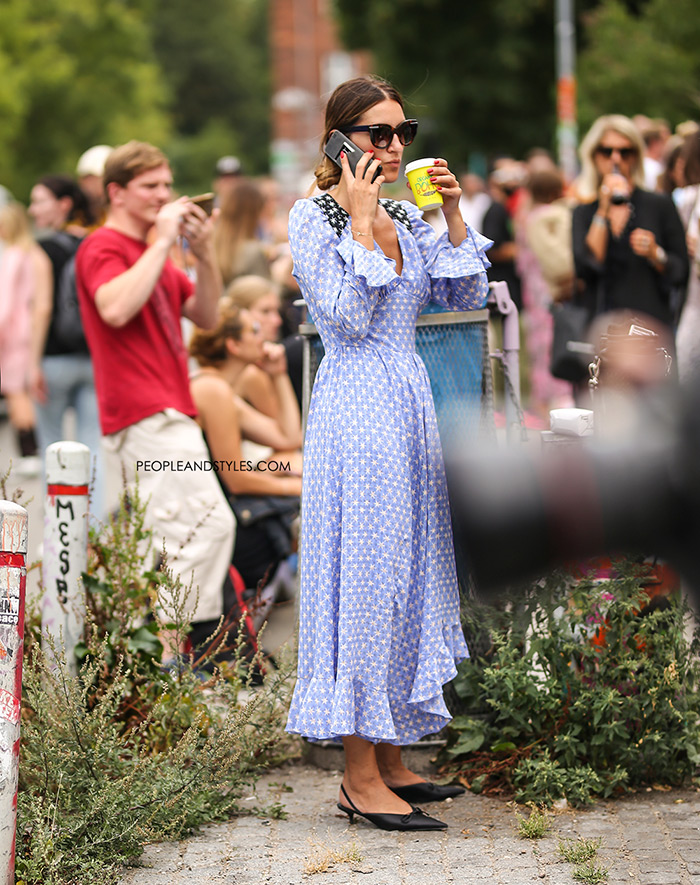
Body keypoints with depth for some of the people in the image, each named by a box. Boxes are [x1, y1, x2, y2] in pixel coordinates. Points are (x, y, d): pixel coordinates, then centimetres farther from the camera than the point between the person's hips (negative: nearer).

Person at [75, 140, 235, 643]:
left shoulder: (151, 252, 25)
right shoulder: (104, 247, -5)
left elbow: (206, 316, 19)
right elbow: (116, 308, -27)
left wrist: (205, 255, 2)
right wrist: (162, 243, -20)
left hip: (165, 412, 10)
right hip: (146, 413, -10)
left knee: (171, 538, 10)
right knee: (210, 524, -18)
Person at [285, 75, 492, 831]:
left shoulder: (405, 218, 13)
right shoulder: (314, 217, -7)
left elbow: (467, 299, 9)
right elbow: (348, 317, -17)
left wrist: (453, 218, 0)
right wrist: (361, 224, -16)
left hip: (410, 403, 8)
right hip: (356, 407, -8)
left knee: (405, 573, 10)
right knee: (363, 575, -7)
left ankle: (390, 761, 18)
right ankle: (361, 778, -3)